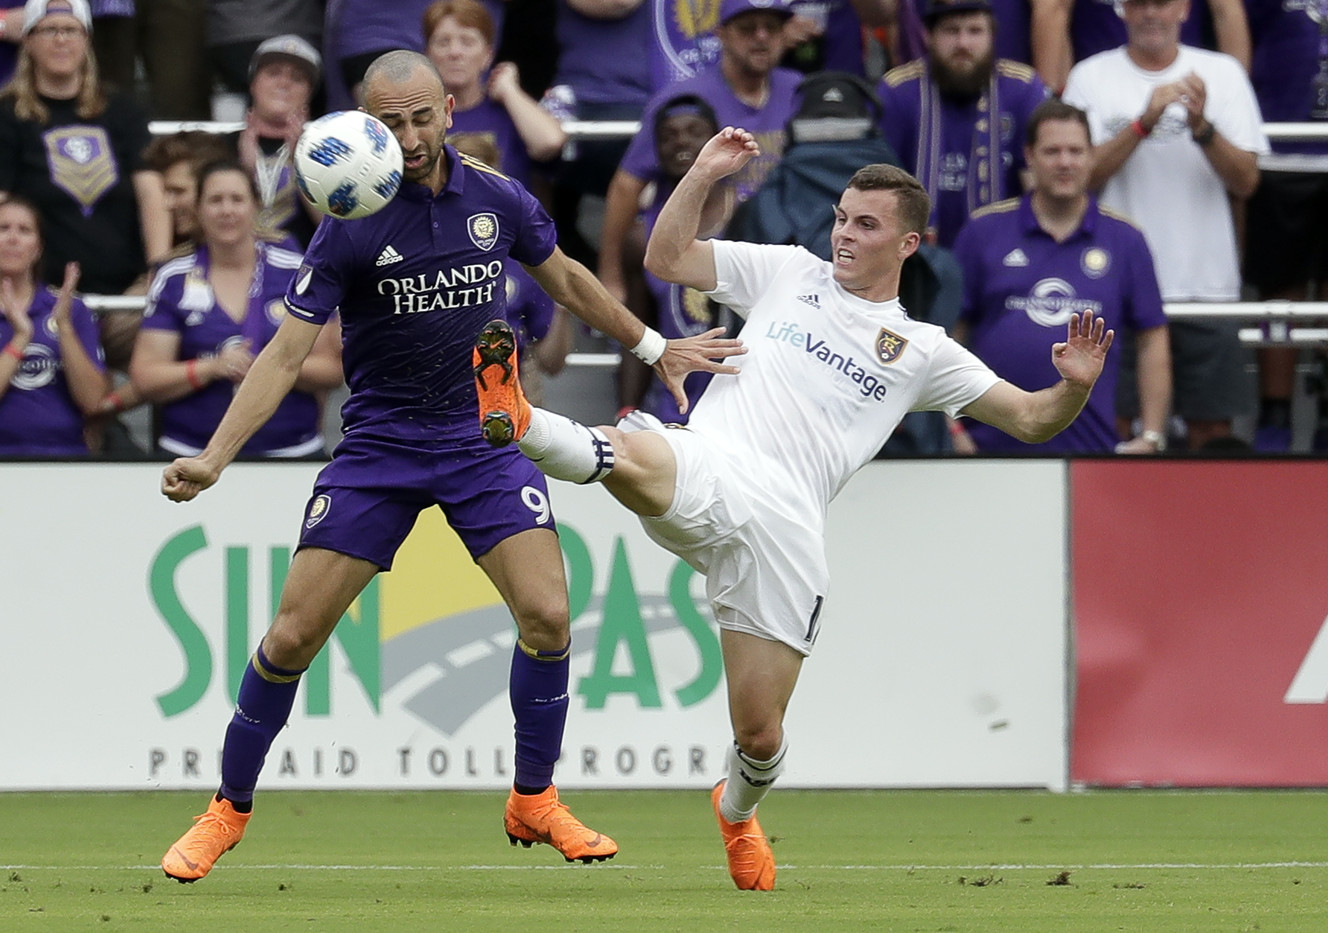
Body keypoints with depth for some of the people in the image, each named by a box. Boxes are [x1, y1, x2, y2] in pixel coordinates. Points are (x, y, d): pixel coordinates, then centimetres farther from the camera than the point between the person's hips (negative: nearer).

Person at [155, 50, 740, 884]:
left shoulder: (497, 199, -5)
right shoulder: (351, 226, -14)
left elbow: (566, 279, 16)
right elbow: (288, 352, -14)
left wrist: (654, 347, 21)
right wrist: (212, 460, -23)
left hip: (484, 436, 2)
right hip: (379, 446, -2)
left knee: (546, 615, -12)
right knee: (294, 633, -6)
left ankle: (535, 804, 9)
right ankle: (229, 810, 12)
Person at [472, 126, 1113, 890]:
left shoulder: (922, 352, 20)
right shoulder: (788, 272, 21)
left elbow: (1031, 419, 19)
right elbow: (666, 258, 22)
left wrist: (1075, 385, -2)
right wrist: (703, 176, 9)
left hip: (787, 527, 1)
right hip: (705, 472, -1)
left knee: (760, 732, 1)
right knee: (627, 457, -41)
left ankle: (738, 812, 33)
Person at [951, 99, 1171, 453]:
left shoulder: (1124, 240, 7)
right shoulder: (984, 231, 6)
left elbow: (1152, 340, 9)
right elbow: (951, 330, 7)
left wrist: (1151, 437, 2)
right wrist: (953, 427, 0)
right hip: (994, 444, 0)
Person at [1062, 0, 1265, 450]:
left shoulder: (1223, 74, 7)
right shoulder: (1092, 78, 4)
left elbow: (1246, 181, 0)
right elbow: (1084, 174, -7)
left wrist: (1201, 127, -16)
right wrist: (1144, 122, -19)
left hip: (1207, 282, 1)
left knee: (1213, 430, 3)